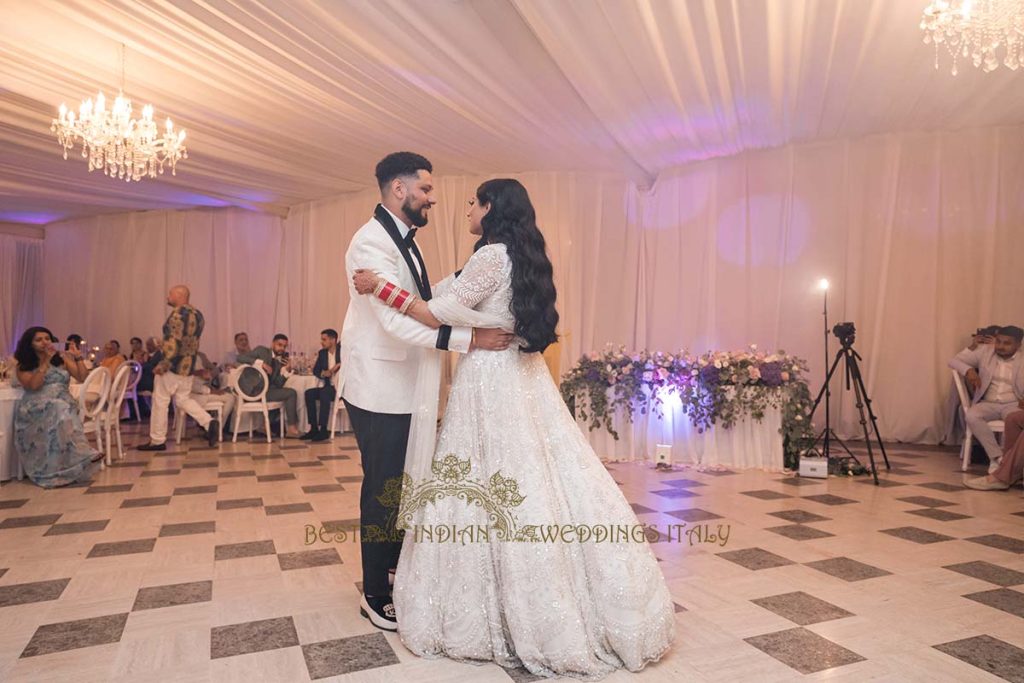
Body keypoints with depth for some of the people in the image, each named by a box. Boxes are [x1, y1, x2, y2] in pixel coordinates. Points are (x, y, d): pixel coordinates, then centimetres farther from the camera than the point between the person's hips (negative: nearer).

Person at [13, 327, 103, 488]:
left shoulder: (62, 359, 16)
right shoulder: (24, 366, 9)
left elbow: (83, 377, 6)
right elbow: (33, 385, -10)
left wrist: (78, 357, -4)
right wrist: (45, 362, -10)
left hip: (64, 406, 2)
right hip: (36, 408, -2)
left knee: (60, 415, -35)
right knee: (58, 411, -36)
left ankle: (62, 469, -35)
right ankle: (80, 459, -37)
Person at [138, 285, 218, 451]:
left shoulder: (178, 313, -16)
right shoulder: (197, 314, 11)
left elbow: (174, 342, -22)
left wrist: (163, 365, -19)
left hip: (173, 366, -9)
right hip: (188, 366, 9)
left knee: (160, 402, 4)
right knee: (183, 399, 16)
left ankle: (157, 441, 11)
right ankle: (209, 423, -2)